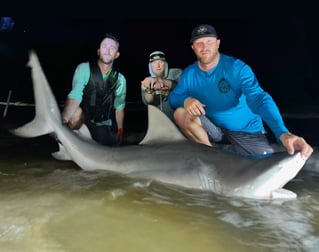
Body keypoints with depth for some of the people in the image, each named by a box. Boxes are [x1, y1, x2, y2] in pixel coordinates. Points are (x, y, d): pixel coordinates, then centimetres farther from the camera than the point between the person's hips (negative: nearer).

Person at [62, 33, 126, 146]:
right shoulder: (84, 68, -12)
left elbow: (119, 107, 7)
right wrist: (62, 122, -37)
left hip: (105, 126, 1)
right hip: (83, 120, -1)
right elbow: (75, 96, -24)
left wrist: (120, 131, 6)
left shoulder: (120, 79, -2)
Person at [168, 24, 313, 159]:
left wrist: (283, 133, -44)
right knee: (180, 113, -20)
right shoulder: (189, 74, -2)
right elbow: (172, 97, -4)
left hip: (245, 130, -2)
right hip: (213, 128, 3)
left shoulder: (236, 68, -16)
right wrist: (185, 100, -31)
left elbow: (259, 98, -28)